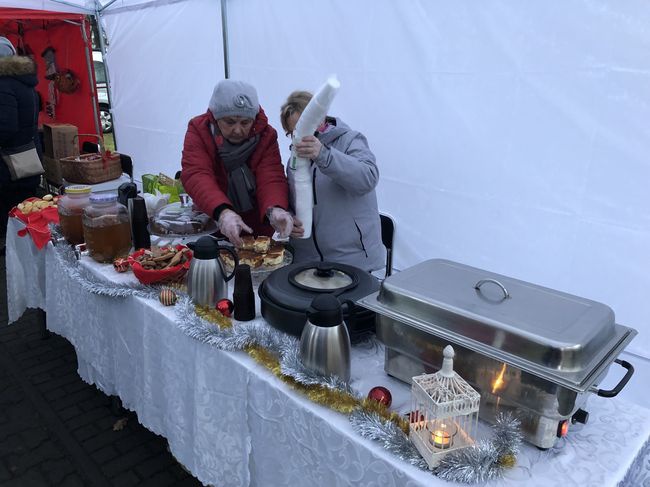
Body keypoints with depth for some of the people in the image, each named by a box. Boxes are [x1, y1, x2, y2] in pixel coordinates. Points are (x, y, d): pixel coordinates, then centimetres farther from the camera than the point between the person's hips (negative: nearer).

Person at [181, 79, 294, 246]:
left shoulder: (266, 134, -9)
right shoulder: (199, 130, -11)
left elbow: (271, 179, -21)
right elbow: (196, 176, -26)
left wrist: (275, 209, -44)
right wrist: (222, 211, -45)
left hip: (258, 230, 0)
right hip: (211, 227, 1)